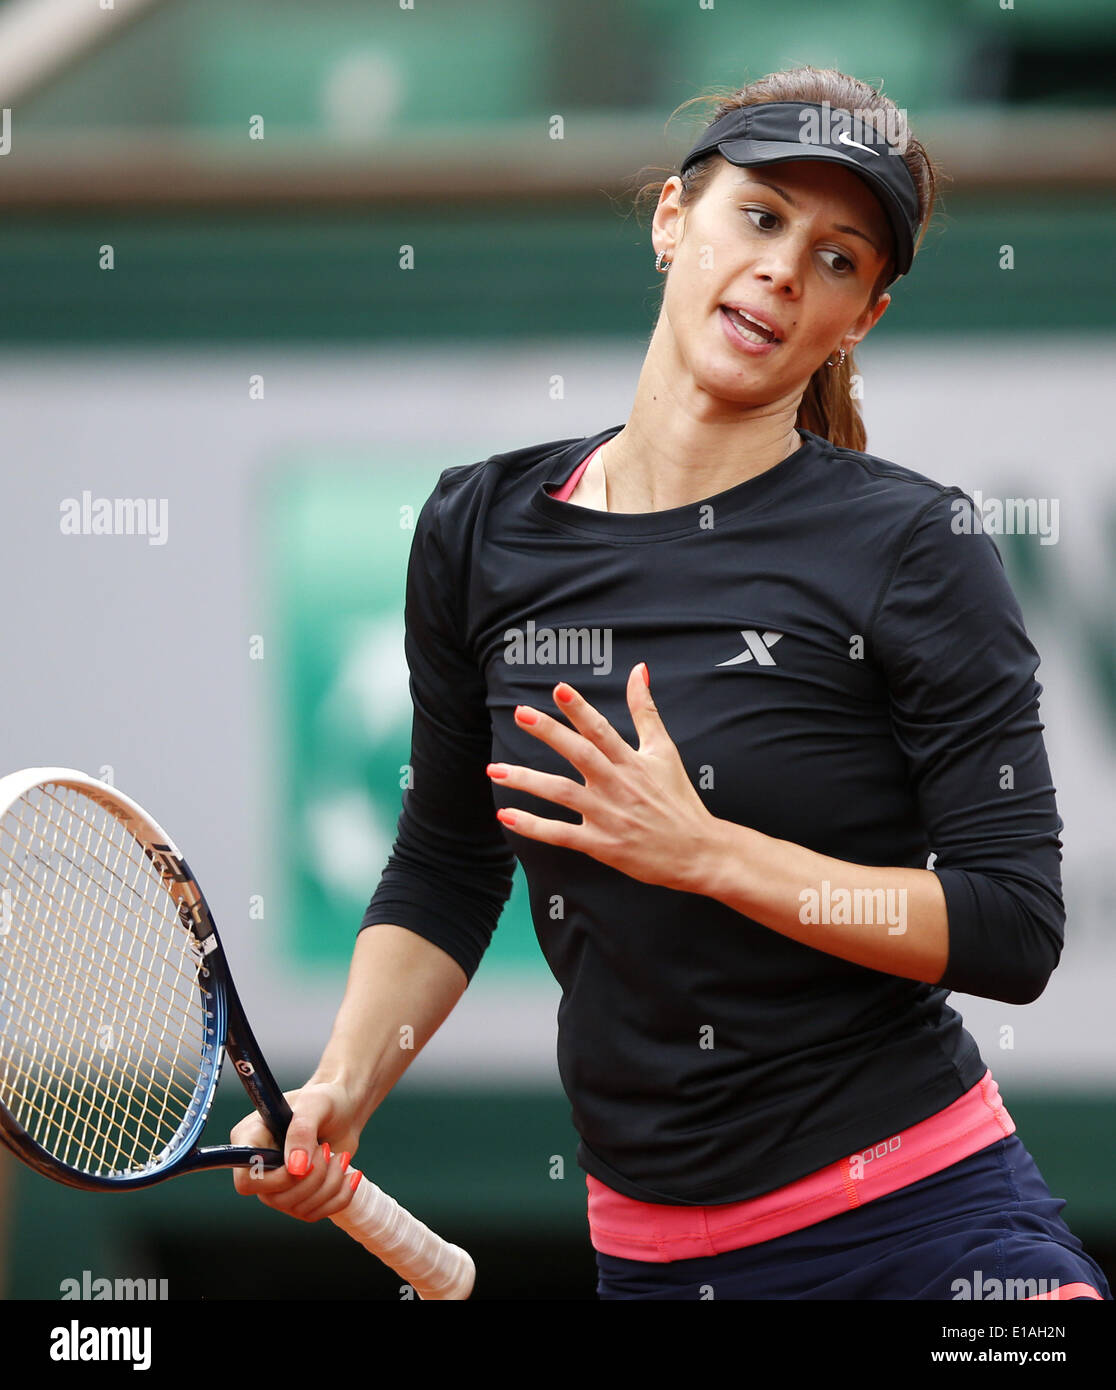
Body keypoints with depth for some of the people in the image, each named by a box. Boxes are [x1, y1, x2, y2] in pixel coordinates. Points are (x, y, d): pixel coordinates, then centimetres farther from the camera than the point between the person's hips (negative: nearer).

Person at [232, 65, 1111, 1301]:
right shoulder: (481, 530, 5)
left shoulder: (913, 547, -9)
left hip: (918, 1221, -4)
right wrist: (339, 1089, 2)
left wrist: (706, 850, -20)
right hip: (645, 1244, 4)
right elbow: (444, 871, 17)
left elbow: (1015, 931, -13)